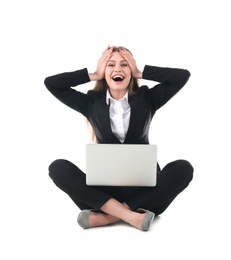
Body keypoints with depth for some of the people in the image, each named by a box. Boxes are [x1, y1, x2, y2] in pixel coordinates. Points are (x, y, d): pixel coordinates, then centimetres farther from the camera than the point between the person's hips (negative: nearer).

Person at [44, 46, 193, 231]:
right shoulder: (91, 102, 5)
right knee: (58, 168, -23)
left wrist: (141, 73, -4)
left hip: (143, 187, 0)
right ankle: (131, 215, -32)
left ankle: (106, 217, -30)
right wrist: (94, 75, -2)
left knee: (183, 168, -27)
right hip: (103, 190, 0)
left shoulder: (147, 98, 4)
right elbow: (51, 83, -1)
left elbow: (183, 76, -5)